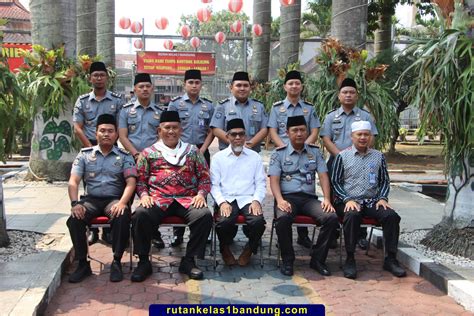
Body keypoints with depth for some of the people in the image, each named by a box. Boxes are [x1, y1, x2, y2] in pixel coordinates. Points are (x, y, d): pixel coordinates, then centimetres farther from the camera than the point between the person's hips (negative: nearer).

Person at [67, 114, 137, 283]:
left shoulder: (124, 156, 8)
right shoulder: (84, 155, 12)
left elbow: (131, 182, -4)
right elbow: (73, 182, 4)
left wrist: (122, 203, -23)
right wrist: (75, 203, -14)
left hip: (114, 199, -1)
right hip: (91, 199, 2)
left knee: (123, 217, -34)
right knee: (74, 219, -29)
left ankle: (116, 262, -18)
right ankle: (83, 263, -12)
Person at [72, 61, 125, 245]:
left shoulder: (117, 100, 3)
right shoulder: (82, 101, 6)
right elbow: (77, 128, 1)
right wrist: (91, 148, -8)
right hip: (89, 148, 1)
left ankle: (108, 229, 10)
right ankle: (93, 229, 12)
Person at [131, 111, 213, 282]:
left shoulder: (193, 151, 18)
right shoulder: (149, 152, 17)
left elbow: (205, 177, 15)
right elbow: (140, 179, 14)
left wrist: (201, 194, -3)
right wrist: (144, 194, -5)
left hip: (187, 200, 1)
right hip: (158, 199, 0)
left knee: (205, 215, -29)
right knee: (140, 215, -31)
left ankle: (188, 260, -12)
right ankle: (143, 262, -11)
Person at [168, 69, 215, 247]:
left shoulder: (208, 106, 9)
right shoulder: (175, 104, 3)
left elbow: (211, 132, 7)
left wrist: (201, 151, -6)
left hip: (201, 152, 2)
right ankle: (178, 233, 7)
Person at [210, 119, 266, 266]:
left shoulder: (255, 157, 14)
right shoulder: (218, 157, 11)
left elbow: (261, 183, 9)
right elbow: (214, 185, 4)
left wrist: (256, 200, -9)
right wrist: (222, 202, -13)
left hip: (248, 199, 1)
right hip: (227, 199, -1)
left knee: (258, 221, -30)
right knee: (223, 222, -32)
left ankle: (249, 249, 3)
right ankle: (225, 249, 3)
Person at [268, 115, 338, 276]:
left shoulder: (315, 151, 15)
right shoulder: (279, 153, 7)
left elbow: (323, 176, 7)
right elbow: (274, 179, -2)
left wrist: (327, 199, -9)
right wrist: (280, 200, -21)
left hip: (309, 198, 3)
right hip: (288, 197, -2)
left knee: (332, 217, -24)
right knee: (283, 218, -36)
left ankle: (317, 259, -7)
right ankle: (287, 260, -13)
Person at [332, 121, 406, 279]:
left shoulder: (378, 156, 13)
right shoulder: (342, 156, 3)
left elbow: (384, 180, 17)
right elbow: (335, 182, 2)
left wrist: (382, 198, 0)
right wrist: (348, 200, -11)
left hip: (372, 201, 3)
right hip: (349, 201, -3)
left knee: (392, 216, -23)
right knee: (352, 216, -36)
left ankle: (390, 259, -10)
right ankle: (350, 260, -24)